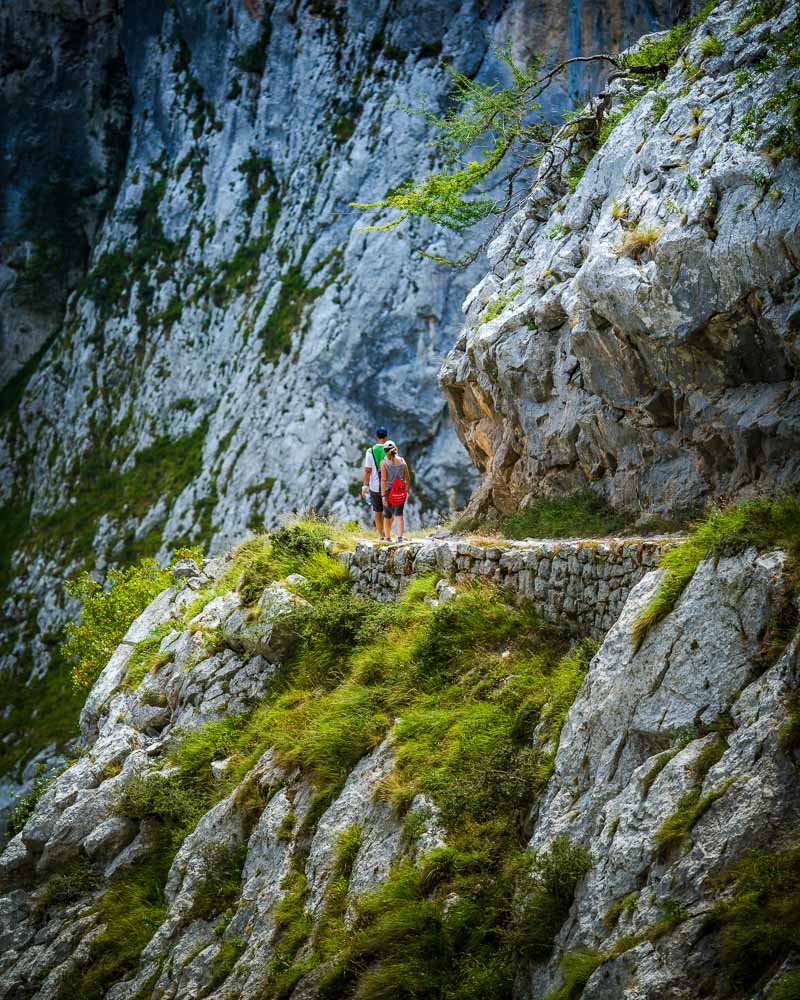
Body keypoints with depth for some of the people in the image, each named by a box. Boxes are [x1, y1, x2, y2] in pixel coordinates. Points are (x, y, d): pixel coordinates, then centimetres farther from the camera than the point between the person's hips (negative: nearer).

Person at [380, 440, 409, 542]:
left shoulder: (384, 463, -9)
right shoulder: (402, 461, 2)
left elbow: (383, 480, -14)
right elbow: (407, 478, 6)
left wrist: (383, 495, -14)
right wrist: (406, 491, 18)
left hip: (388, 491, -2)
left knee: (387, 516, 15)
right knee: (399, 514, 1)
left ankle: (388, 537, 26)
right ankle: (400, 537, -17)